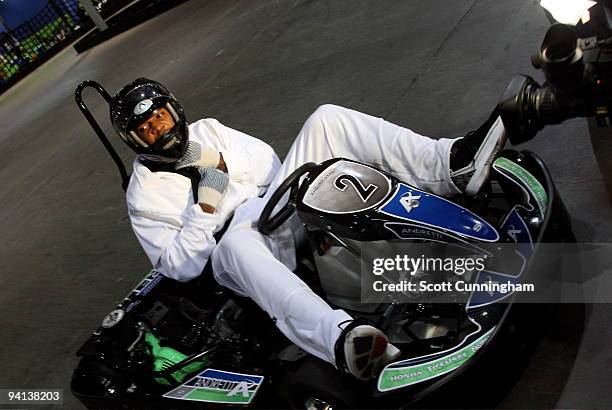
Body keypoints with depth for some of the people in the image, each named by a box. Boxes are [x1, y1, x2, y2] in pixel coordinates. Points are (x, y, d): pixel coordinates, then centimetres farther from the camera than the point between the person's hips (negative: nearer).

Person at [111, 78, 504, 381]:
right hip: (242, 241, -4)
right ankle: (342, 338, -63)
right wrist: (206, 207, -15)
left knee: (326, 118, -12)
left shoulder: (205, 130, 16)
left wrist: (218, 161, -9)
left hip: (282, 199, 5)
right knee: (233, 243, -43)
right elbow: (180, 267, -6)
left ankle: (453, 163, -26)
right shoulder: (145, 194, 3)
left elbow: (269, 164, 7)